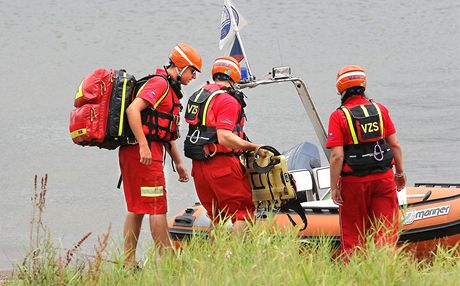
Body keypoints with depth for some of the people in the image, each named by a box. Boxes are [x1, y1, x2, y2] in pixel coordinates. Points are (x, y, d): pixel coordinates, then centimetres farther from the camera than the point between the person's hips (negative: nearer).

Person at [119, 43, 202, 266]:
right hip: (143, 153, -10)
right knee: (157, 207, -7)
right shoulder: (160, 84, -11)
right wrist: (144, 146, -28)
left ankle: (128, 263, 11)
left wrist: (178, 162, 27)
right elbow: (133, 109, -24)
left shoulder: (170, 89, 23)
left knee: (136, 209, 10)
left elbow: (167, 133, 29)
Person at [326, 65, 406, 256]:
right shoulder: (380, 110, 2)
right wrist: (400, 172, 17)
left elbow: (337, 156, -14)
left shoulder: (339, 116, -9)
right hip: (383, 177, 2)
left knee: (353, 233, 9)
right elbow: (395, 145, 4)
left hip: (353, 182, -2)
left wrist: (334, 187, -8)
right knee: (386, 228, 6)